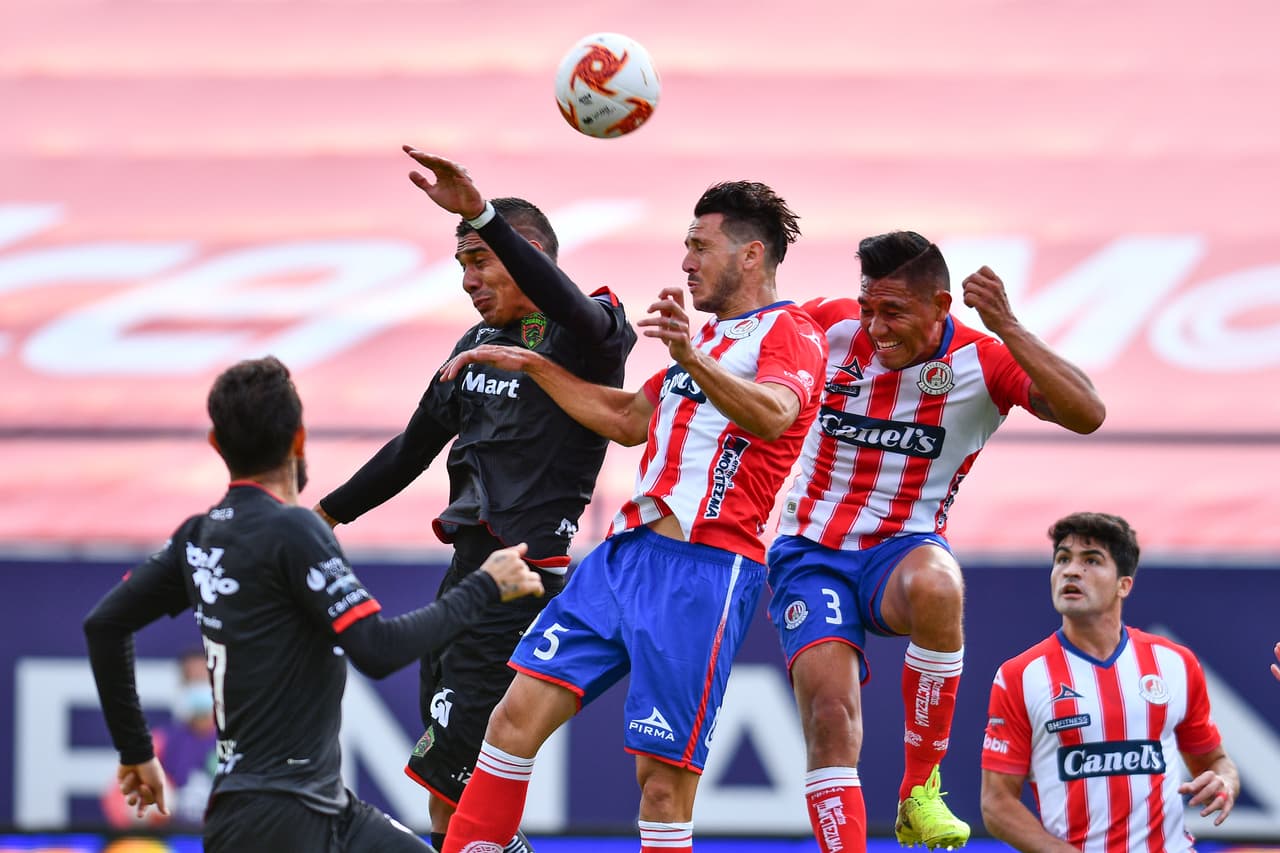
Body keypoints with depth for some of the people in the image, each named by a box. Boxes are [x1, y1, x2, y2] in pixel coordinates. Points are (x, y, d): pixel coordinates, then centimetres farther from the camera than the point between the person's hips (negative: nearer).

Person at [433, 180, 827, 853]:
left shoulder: (791, 336, -4)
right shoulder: (709, 335, 26)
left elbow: (771, 415, -26)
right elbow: (629, 421, 38)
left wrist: (692, 360, -44)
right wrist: (532, 366, 33)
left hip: (702, 571, -8)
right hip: (626, 548, 8)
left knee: (664, 782, -9)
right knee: (519, 715, -2)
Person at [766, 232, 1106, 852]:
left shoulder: (982, 362, -10)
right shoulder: (834, 326, -4)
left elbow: (1086, 415, -26)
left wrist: (1005, 328, -31)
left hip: (902, 548, -2)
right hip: (811, 554, 2)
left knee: (934, 585, -39)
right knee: (829, 710, -20)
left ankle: (920, 792, -21)